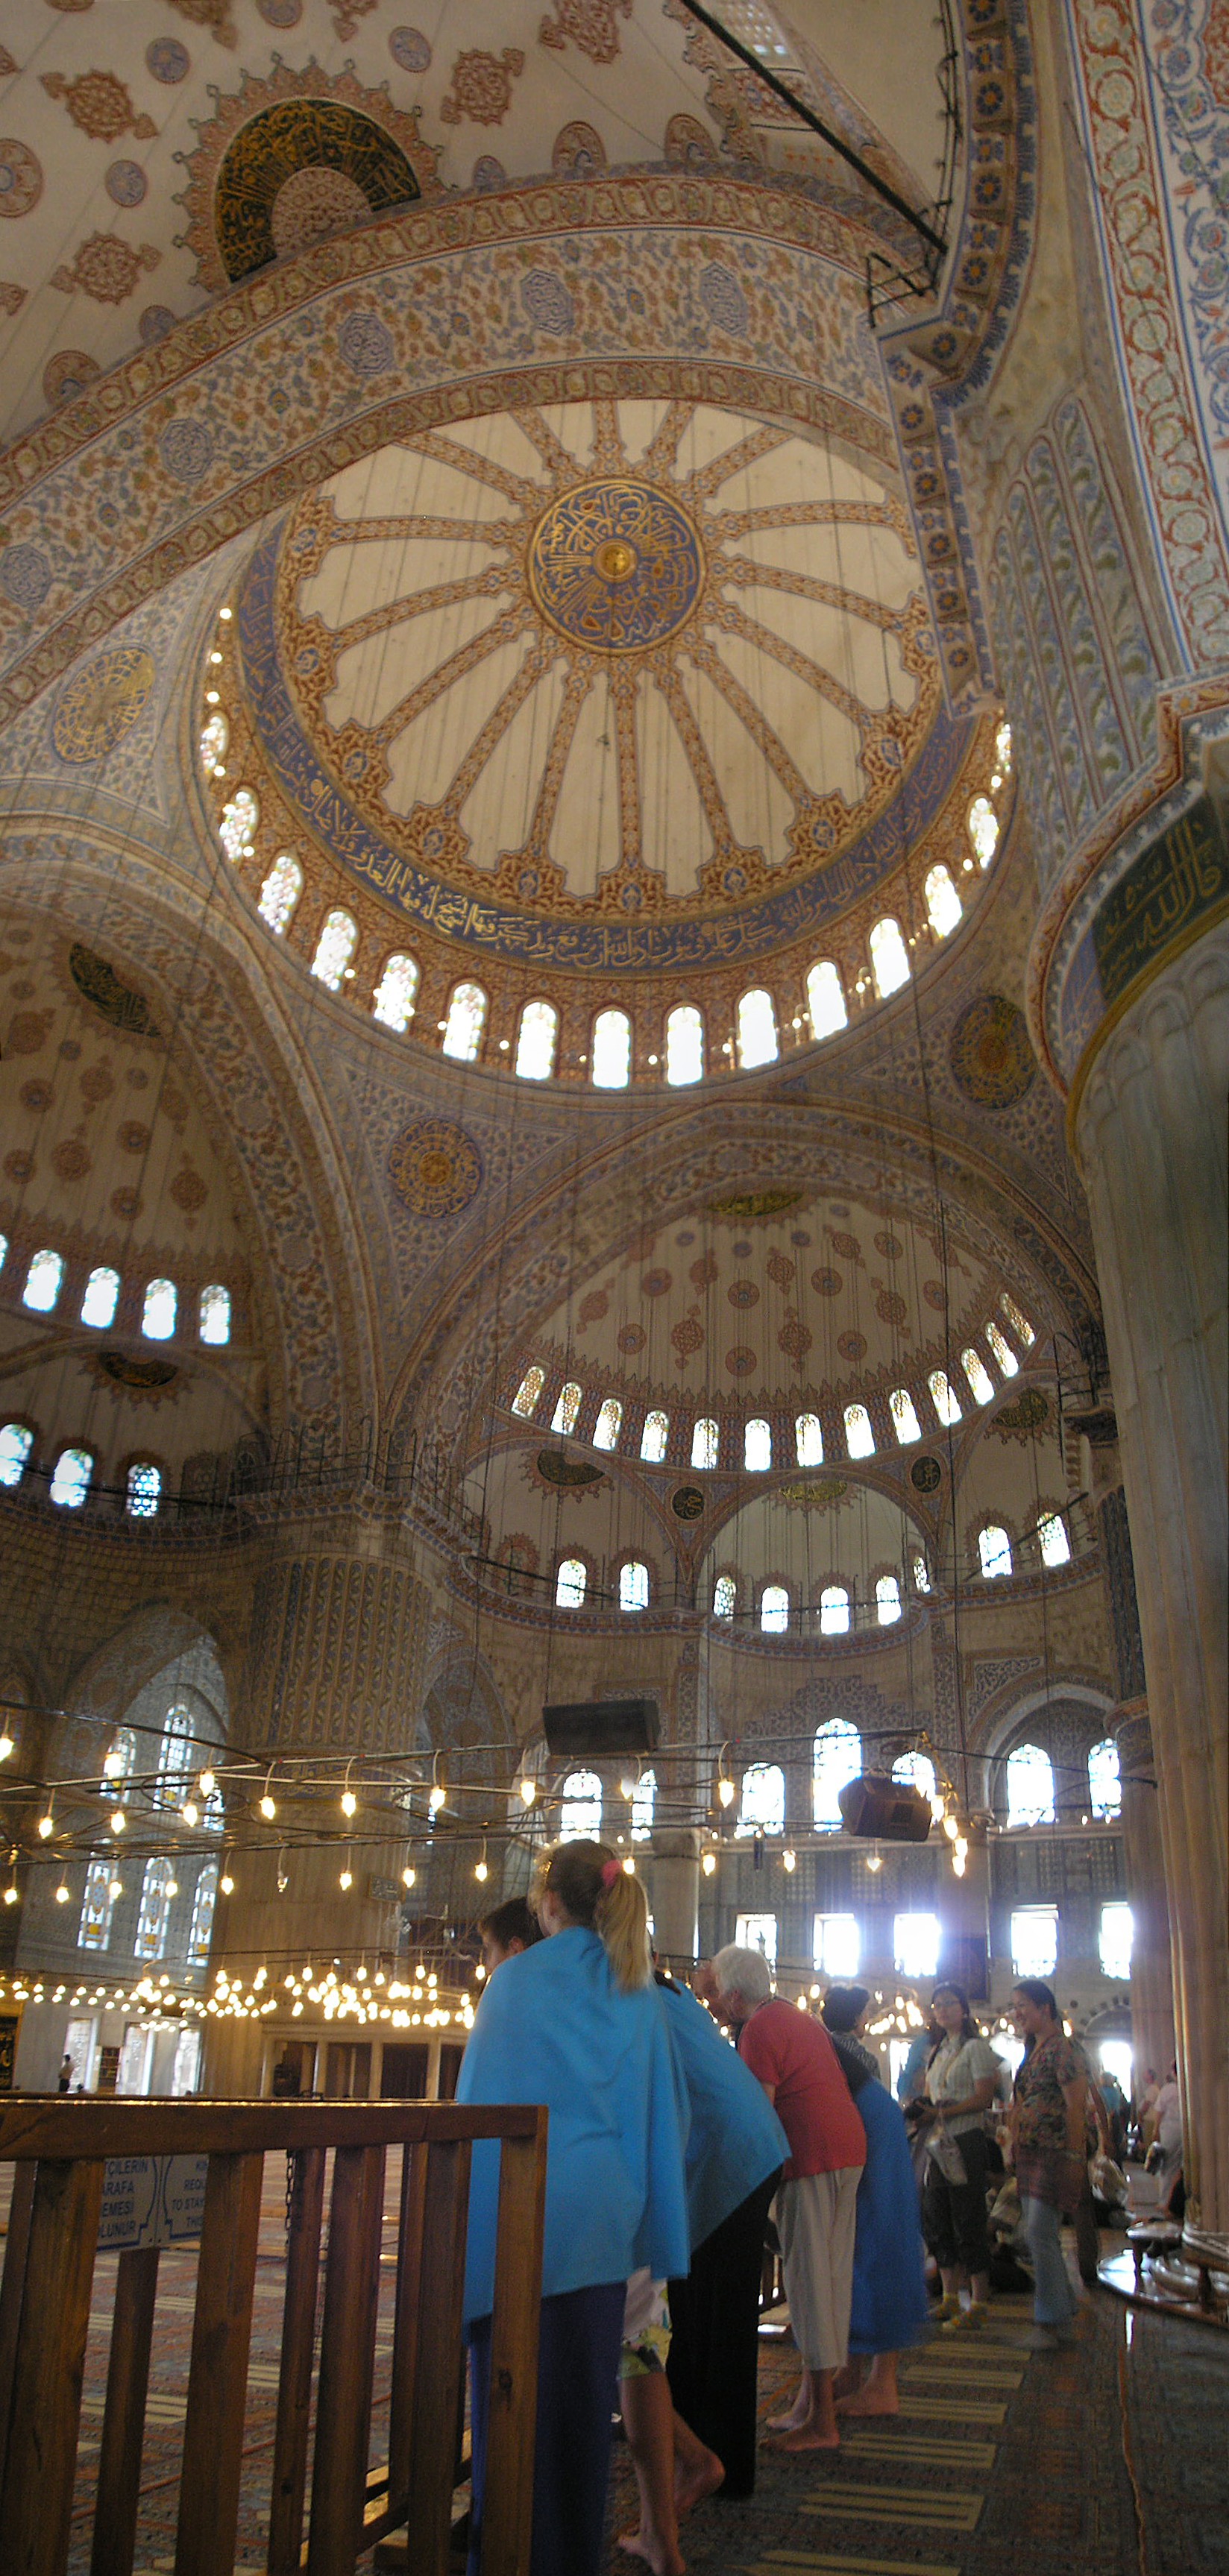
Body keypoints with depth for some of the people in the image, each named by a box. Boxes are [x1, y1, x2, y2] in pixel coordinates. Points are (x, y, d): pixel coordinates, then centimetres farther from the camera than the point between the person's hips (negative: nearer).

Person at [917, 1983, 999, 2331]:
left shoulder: (975, 2047, -5)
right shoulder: (936, 2053, 18)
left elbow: (983, 2098, -13)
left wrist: (942, 2112, -18)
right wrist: (923, 2110, -7)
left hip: (966, 2142, -8)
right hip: (937, 2144, 8)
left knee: (968, 2222, -5)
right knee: (937, 2222, 10)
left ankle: (979, 2304, 3)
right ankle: (950, 2299, 20)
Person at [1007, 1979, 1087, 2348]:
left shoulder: (1059, 2049, -12)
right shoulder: (1034, 2050, 16)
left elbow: (1076, 2105, -17)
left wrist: (1073, 2156, -18)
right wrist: (1016, 2150, 16)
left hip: (1054, 2152, -10)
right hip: (1030, 2154, 10)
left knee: (1040, 2232, -10)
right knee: (1041, 2236, 11)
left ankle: (1051, 2321, -1)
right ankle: (1063, 2319, 19)